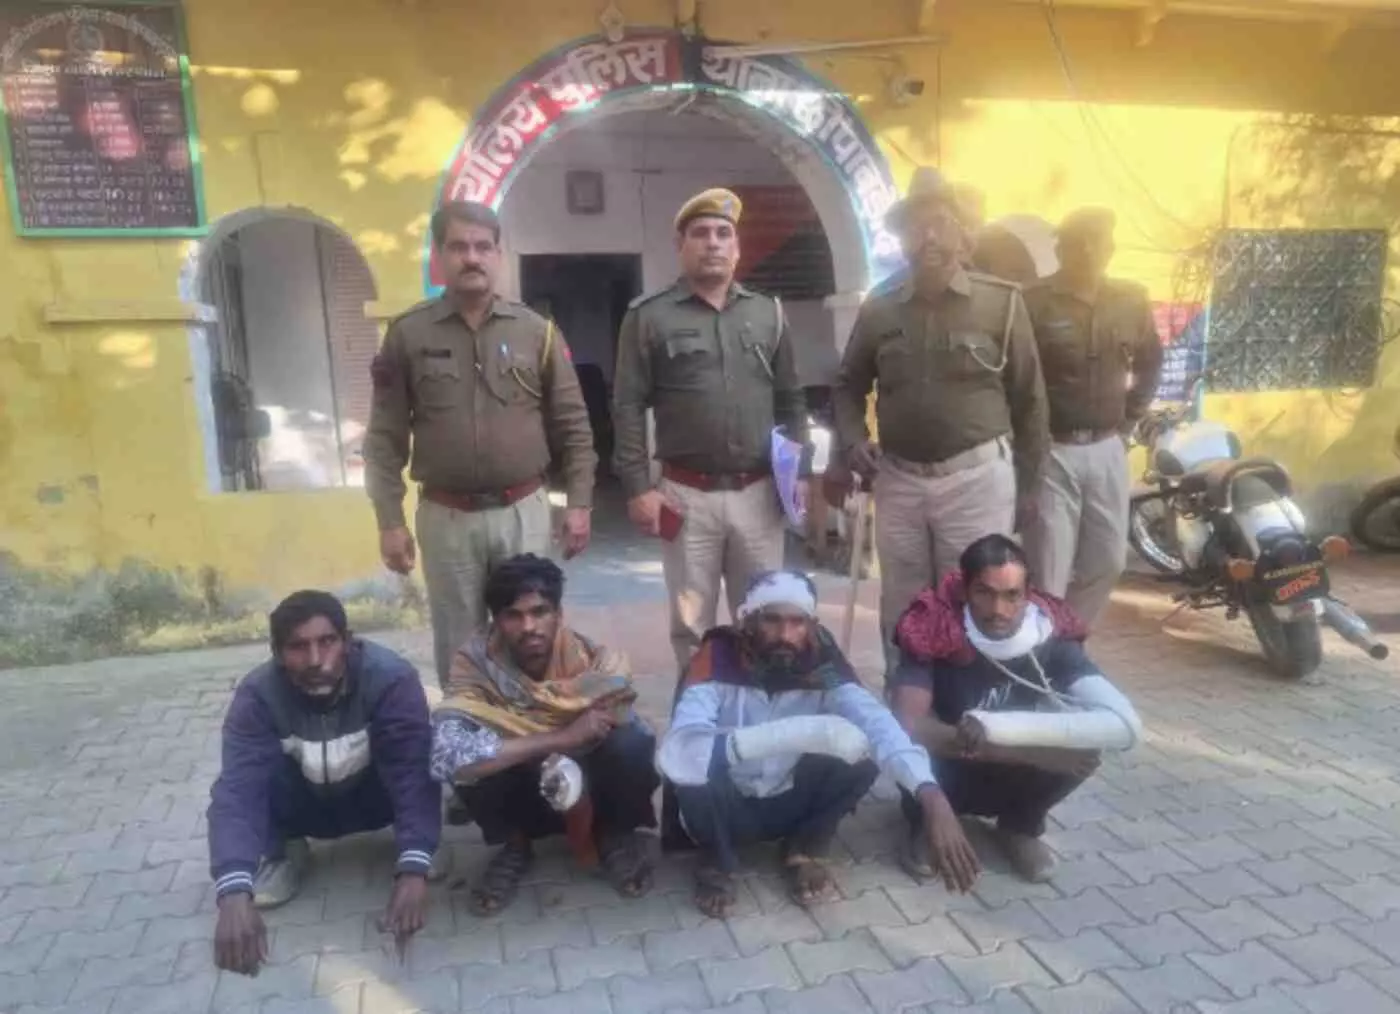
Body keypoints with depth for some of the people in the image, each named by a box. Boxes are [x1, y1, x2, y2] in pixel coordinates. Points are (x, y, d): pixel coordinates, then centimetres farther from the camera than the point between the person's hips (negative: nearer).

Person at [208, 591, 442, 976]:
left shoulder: (391, 677, -32)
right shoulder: (257, 695, -28)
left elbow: (414, 773, -38)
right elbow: (237, 791, -36)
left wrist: (413, 870, -51)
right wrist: (234, 894, -51)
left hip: (371, 797, -1)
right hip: (306, 804, 1)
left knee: (426, 755, -33)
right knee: (252, 777, -31)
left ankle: (420, 846, -1)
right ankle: (281, 852, 2)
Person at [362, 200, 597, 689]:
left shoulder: (536, 331, 2)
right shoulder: (408, 334, 0)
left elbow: (573, 425, 4)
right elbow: (386, 436, 1)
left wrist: (579, 502, -1)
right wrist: (390, 520, -3)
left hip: (523, 512, 0)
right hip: (446, 517, 0)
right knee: (457, 645, 12)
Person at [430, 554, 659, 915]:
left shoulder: (598, 660, -24)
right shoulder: (476, 661, -26)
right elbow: (447, 756, -40)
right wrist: (562, 738, -41)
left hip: (593, 788, 0)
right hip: (524, 793, 1)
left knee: (633, 747, -33)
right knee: (473, 761, -31)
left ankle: (615, 835, 1)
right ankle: (515, 845, 2)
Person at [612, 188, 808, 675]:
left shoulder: (768, 313, 10)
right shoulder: (649, 316, 0)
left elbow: (791, 400, 14)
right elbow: (628, 407, -2)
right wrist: (637, 486, -8)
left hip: (759, 493, 3)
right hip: (687, 495, -2)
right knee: (692, 624, 8)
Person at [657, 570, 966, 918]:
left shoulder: (823, 663, -16)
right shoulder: (719, 657, -26)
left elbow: (876, 721, -32)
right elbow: (676, 753, -43)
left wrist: (928, 792, -52)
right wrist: (792, 733, -52)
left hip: (789, 802, 2)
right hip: (726, 808, -2)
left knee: (863, 750, -22)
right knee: (689, 765, -35)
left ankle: (804, 850, 3)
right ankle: (718, 864, -2)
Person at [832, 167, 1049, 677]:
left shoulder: (1001, 302, -2)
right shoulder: (878, 308, 5)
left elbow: (1029, 397, 2)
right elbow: (848, 385, 16)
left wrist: (1027, 480, 2)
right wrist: (853, 440, -2)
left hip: (978, 477, -3)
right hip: (898, 479, 3)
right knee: (901, 612, 14)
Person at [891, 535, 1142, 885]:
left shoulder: (1052, 640, -20)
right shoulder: (932, 631, -25)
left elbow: (1126, 725, -33)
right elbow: (908, 726, -36)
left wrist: (997, 726, -44)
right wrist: (1030, 750, -36)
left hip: (1010, 781, 2)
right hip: (944, 775, -2)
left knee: (1081, 745, -27)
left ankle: (1020, 825, 5)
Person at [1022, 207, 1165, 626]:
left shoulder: (1131, 301, 7)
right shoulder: (1033, 303, -10)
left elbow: (1150, 361, 22)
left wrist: (1130, 418, 15)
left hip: (1108, 449, 6)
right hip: (1050, 451, -5)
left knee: (1108, 560, 13)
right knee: (1047, 571, -4)